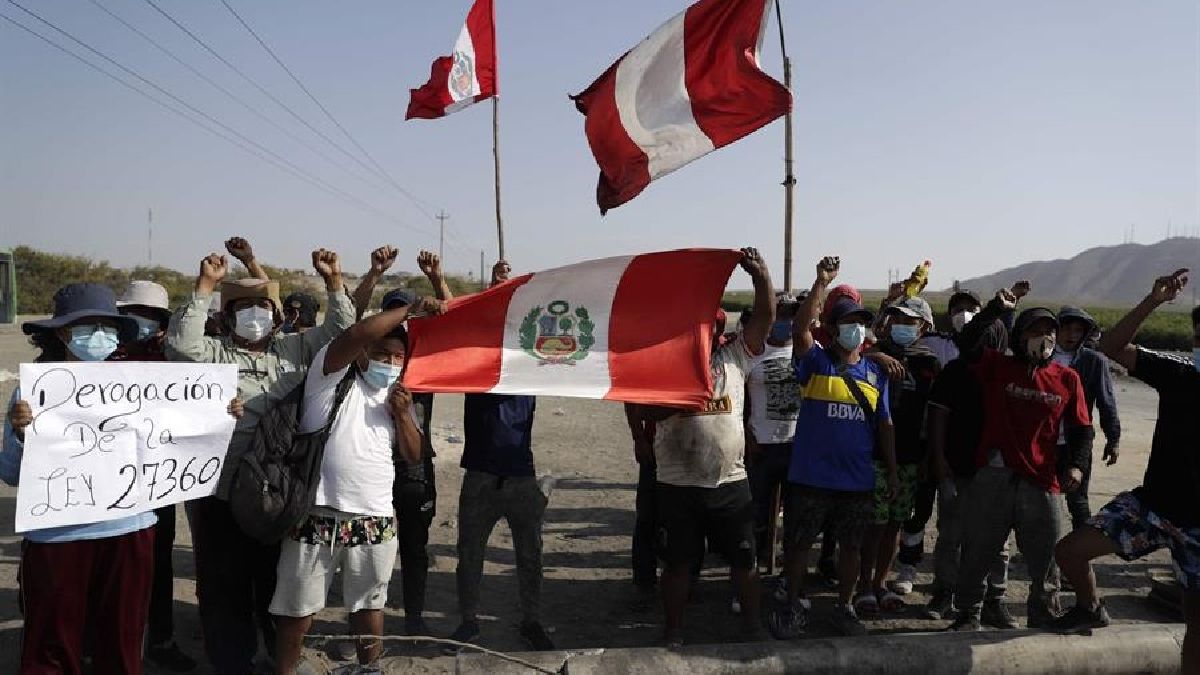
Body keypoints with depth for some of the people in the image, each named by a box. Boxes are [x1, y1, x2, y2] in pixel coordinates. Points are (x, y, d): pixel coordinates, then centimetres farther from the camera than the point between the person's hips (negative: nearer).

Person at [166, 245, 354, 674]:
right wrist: (205, 284, -19)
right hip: (223, 497, -3)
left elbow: (341, 331, 8)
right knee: (225, 590, 11)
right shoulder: (214, 355, 0)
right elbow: (181, 344, -19)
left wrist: (333, 281, -3)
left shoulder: (294, 350, 10)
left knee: (280, 584, 20)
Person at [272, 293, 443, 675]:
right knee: (298, 609, 9)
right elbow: (354, 336, -22)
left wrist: (402, 415, -6)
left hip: (375, 521, 4)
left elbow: (414, 458, 9)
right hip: (316, 515, -4)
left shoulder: (401, 399, 13)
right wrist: (410, 310, -20)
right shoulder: (332, 377, -2)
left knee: (369, 604, 18)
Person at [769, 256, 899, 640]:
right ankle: (794, 607, 25)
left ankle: (844, 608, 32)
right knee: (799, 544, 7)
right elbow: (799, 327, -21)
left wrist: (892, 472, 9)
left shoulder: (876, 373, 7)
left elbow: (884, 424, 11)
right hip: (809, 477, -3)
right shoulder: (815, 361, -2)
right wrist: (821, 284, -28)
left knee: (850, 546, 14)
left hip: (857, 479, 3)